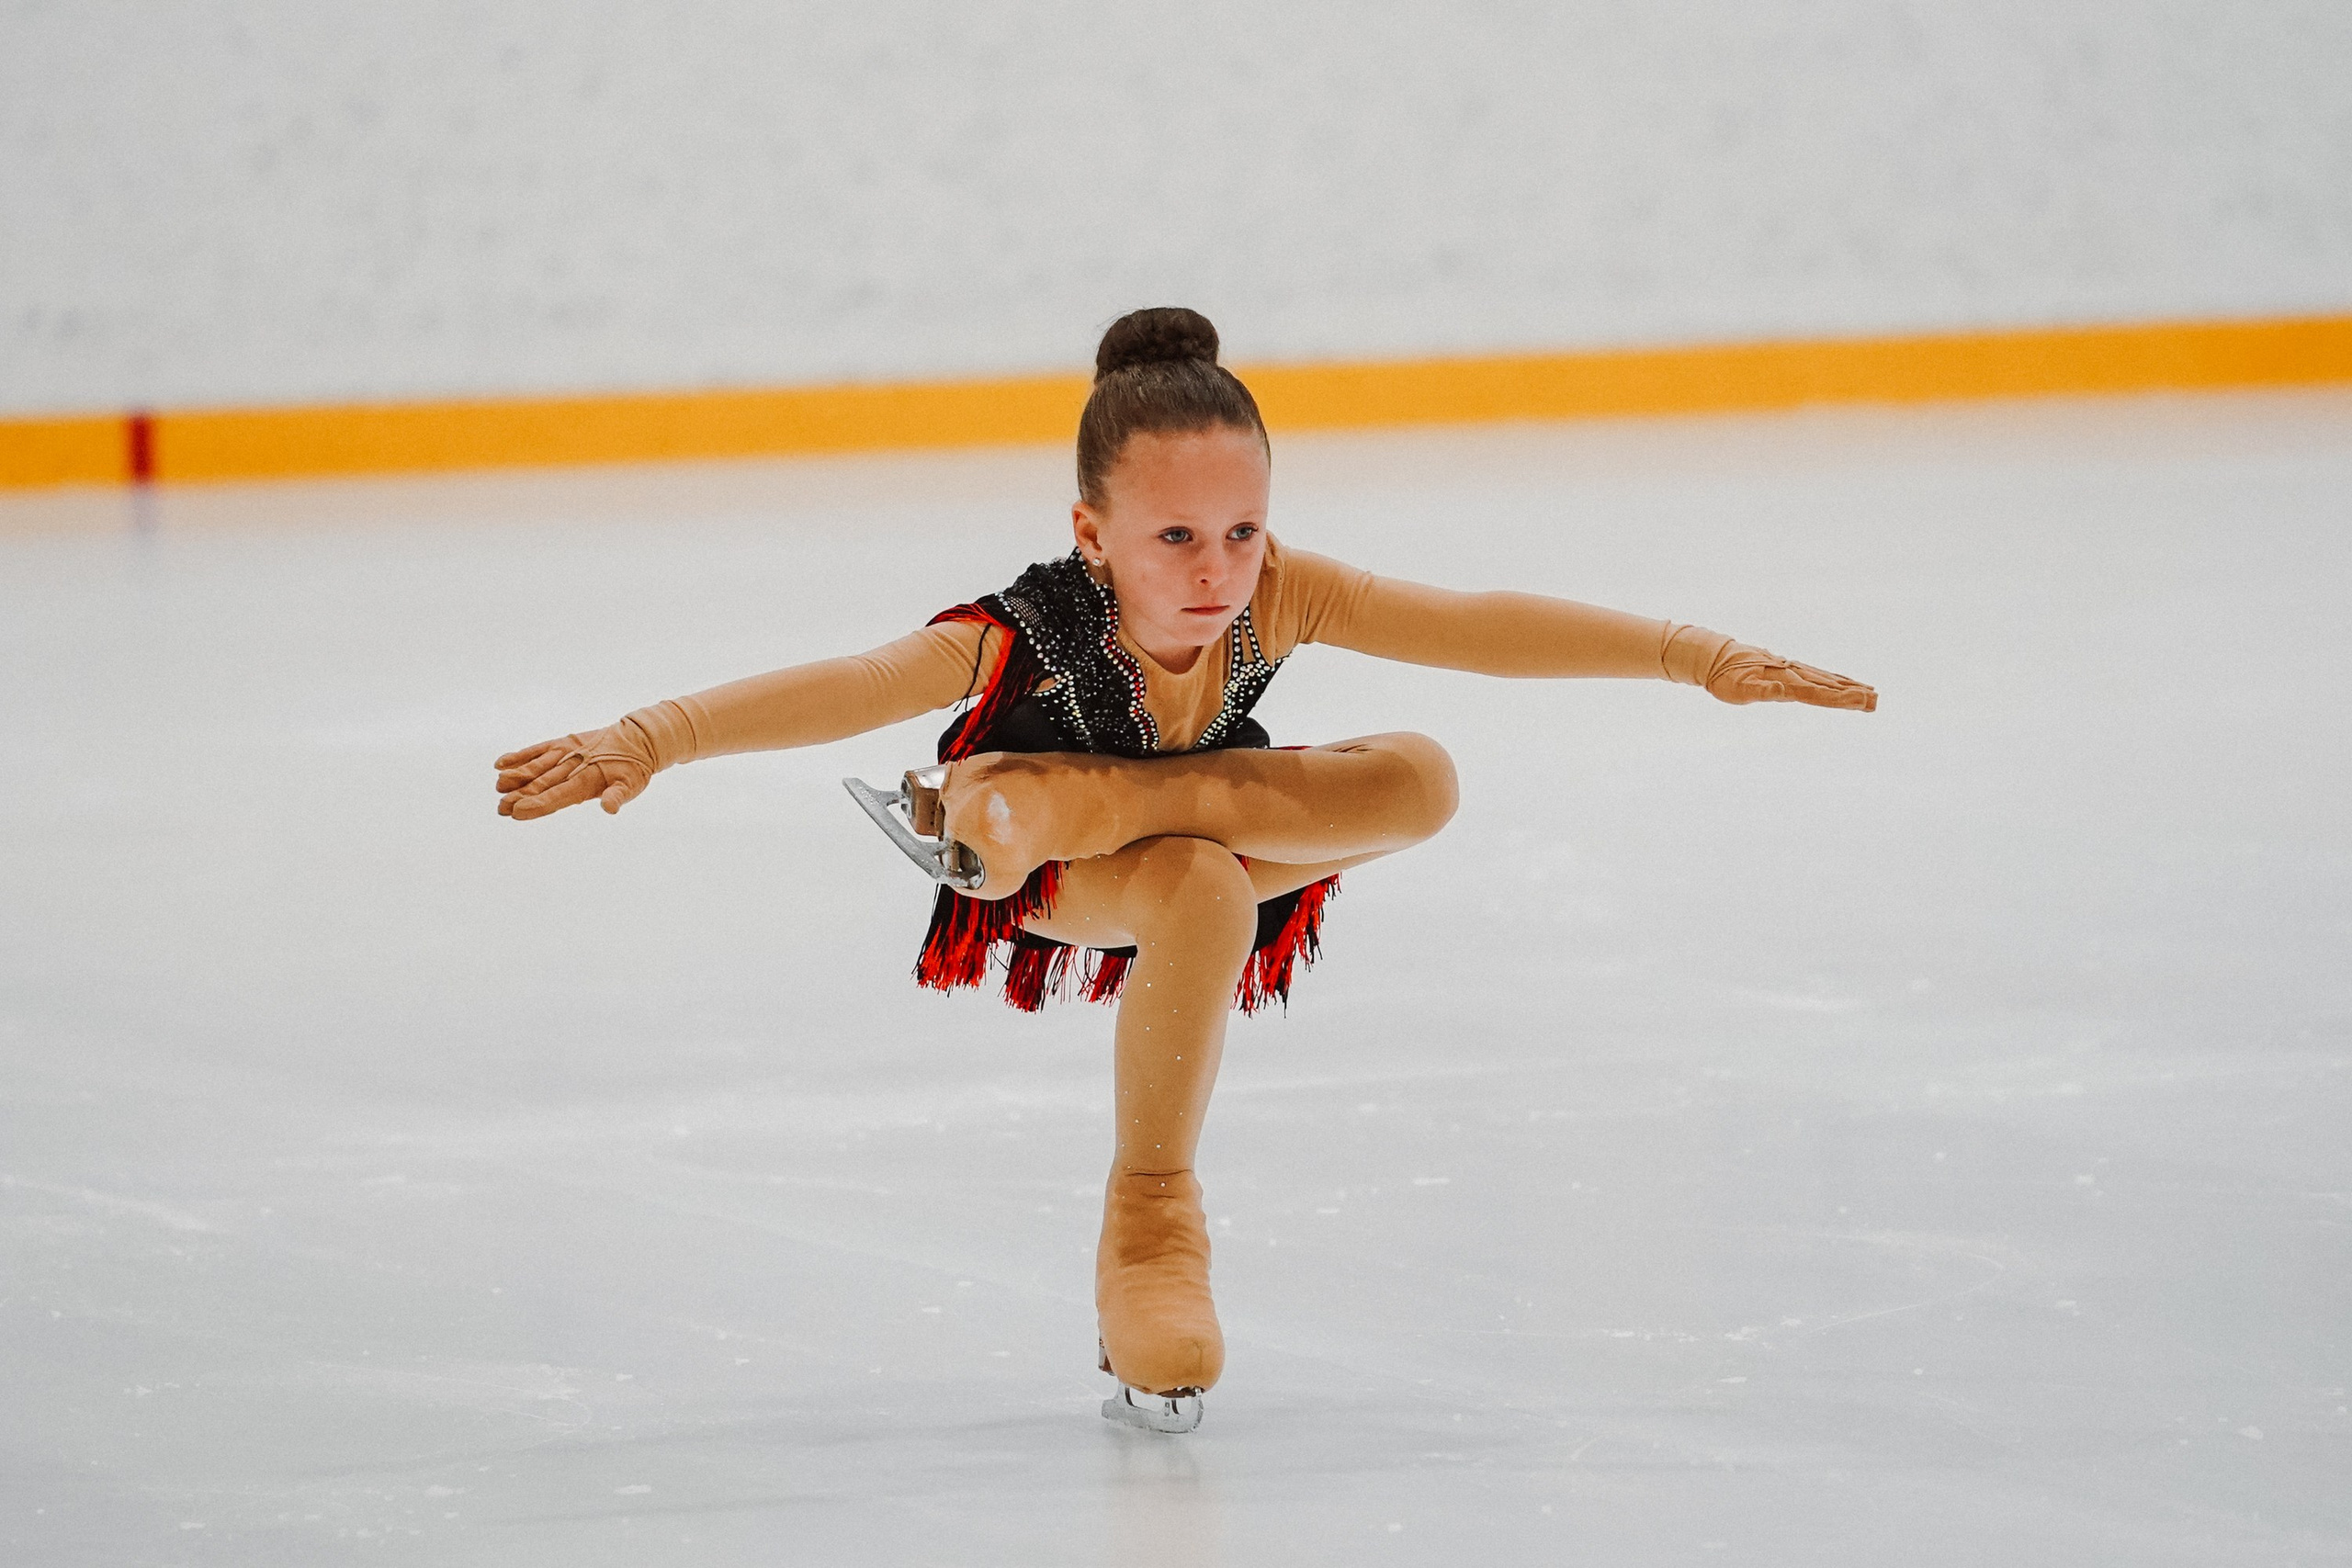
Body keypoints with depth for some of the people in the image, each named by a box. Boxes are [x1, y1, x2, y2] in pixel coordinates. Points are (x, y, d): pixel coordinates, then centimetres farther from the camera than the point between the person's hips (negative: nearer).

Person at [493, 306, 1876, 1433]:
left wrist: (1696, 656, -33)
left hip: (1200, 854, 4)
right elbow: (854, 688, -49)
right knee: (1204, 889, -38)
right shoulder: (1031, 635, -35)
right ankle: (1151, 1215, -19)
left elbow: (1479, 628, -27)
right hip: (1052, 897, -4)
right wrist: (649, 741, -65)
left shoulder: (1279, 599, -25)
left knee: (1417, 783, -22)